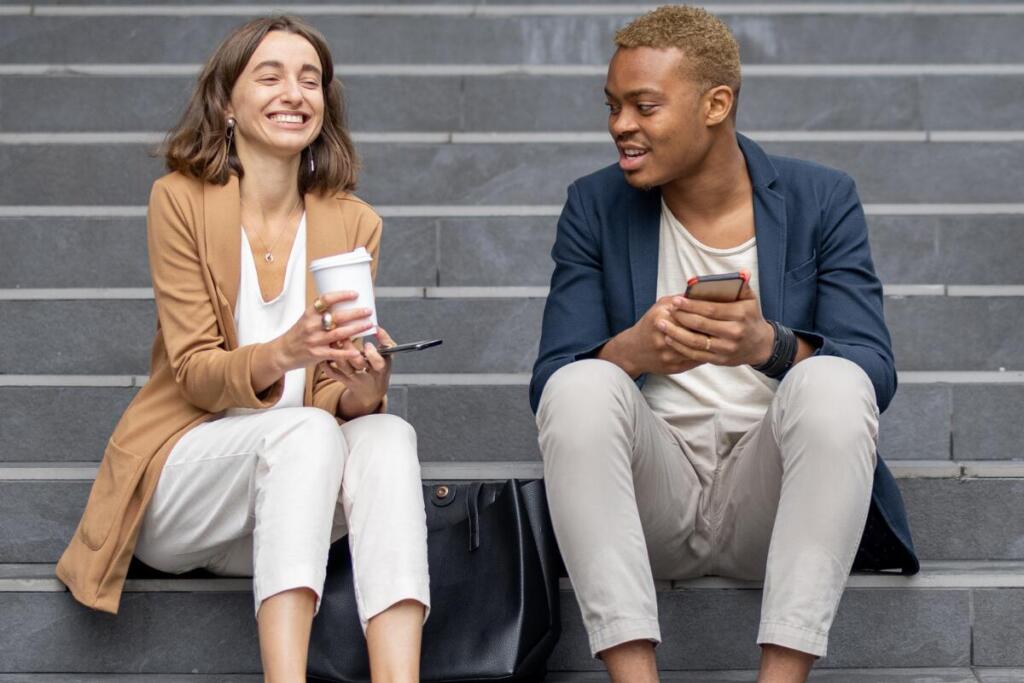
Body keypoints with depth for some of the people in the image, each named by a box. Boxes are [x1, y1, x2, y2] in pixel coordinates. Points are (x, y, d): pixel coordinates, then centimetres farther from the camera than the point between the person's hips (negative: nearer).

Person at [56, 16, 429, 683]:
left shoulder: (355, 223, 6)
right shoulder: (180, 200, -3)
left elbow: (338, 398, 1)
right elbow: (194, 373, -9)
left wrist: (361, 388, -25)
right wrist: (283, 353, -31)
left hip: (290, 491, 3)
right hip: (179, 488, -3)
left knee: (386, 434, -27)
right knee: (305, 432, -32)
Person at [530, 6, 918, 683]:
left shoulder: (822, 200, 3)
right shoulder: (595, 208, 6)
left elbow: (877, 373, -9)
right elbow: (548, 383, -3)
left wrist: (769, 344, -30)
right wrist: (631, 351, -27)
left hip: (768, 500, -1)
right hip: (649, 502, 1)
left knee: (833, 383, -28)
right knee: (581, 385, -26)